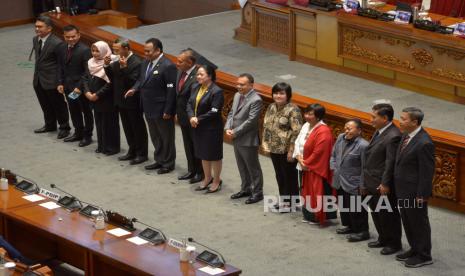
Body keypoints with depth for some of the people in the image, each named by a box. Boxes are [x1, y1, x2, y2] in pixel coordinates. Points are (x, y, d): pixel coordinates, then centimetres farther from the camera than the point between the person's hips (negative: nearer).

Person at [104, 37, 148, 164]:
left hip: (133, 102, -8)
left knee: (138, 128, 5)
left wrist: (124, 68, -34)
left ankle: (142, 154, 15)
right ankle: (132, 151, 31)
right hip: (121, 100, 8)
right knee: (127, 128, 18)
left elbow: (133, 82, -26)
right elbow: (112, 77, 6)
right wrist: (107, 65, -8)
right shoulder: (117, 61, 3)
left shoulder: (136, 62, -21)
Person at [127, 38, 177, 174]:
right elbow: (141, 79, 18)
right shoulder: (146, 63, 5)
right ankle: (159, 160, 34)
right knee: (155, 137, 20)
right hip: (149, 108, 8)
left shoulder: (167, 66, -21)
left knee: (166, 137, 8)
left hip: (162, 110, -8)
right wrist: (134, 89, -4)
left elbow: (171, 90, -21)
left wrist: (168, 111, -20)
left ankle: (168, 164, 21)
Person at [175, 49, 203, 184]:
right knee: (188, 145, 19)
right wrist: (177, 112, 12)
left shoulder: (197, 76, -25)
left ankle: (200, 172, 22)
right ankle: (191, 170, 33)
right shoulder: (181, 72, 1)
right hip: (183, 116, 8)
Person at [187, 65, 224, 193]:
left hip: (211, 128, -7)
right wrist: (191, 117, -12)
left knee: (214, 155, 6)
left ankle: (217, 180, 21)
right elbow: (190, 103, 6)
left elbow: (214, 112, -21)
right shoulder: (195, 87, 5)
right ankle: (208, 178, 34)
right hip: (198, 127, 7)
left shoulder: (216, 91, -19)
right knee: (203, 154, 18)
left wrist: (198, 119, -18)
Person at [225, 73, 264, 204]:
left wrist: (235, 132, -18)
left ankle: (257, 192, 16)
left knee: (253, 167, 5)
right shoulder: (237, 95, 8)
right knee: (242, 166, 20)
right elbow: (232, 113, 13)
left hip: (248, 140, -8)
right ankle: (246, 189, 34)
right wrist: (228, 128, -4)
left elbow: (250, 121, -22)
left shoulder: (256, 100, -19)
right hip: (236, 139, 8)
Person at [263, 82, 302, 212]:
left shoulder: (292, 110, -17)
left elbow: (296, 132, -19)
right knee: (279, 175, 17)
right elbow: (266, 126, 15)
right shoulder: (271, 107, 7)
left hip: (287, 150, -7)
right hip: (274, 149, 7)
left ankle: (292, 203, 17)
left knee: (290, 176, 5)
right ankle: (283, 200, 31)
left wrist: (291, 151, -20)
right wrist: (265, 143, 9)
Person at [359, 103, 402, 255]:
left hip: (383, 185, -9)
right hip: (372, 184, 9)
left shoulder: (393, 136, -21)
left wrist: (385, 184, -21)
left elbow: (390, 162, -22)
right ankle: (383, 239, 35)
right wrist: (365, 182, 15)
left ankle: (394, 243, 18)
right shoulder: (379, 131, 9)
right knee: (376, 213, 20)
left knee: (388, 214, 4)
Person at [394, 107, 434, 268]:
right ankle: (414, 249, 36)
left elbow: (427, 171, -20)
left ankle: (424, 256, 19)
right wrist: (397, 187, 14)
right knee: (407, 221, 20)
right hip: (403, 190, 9)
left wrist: (421, 195, -18)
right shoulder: (406, 136, 4)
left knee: (418, 223, 5)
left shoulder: (424, 143, -24)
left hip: (415, 192, -9)